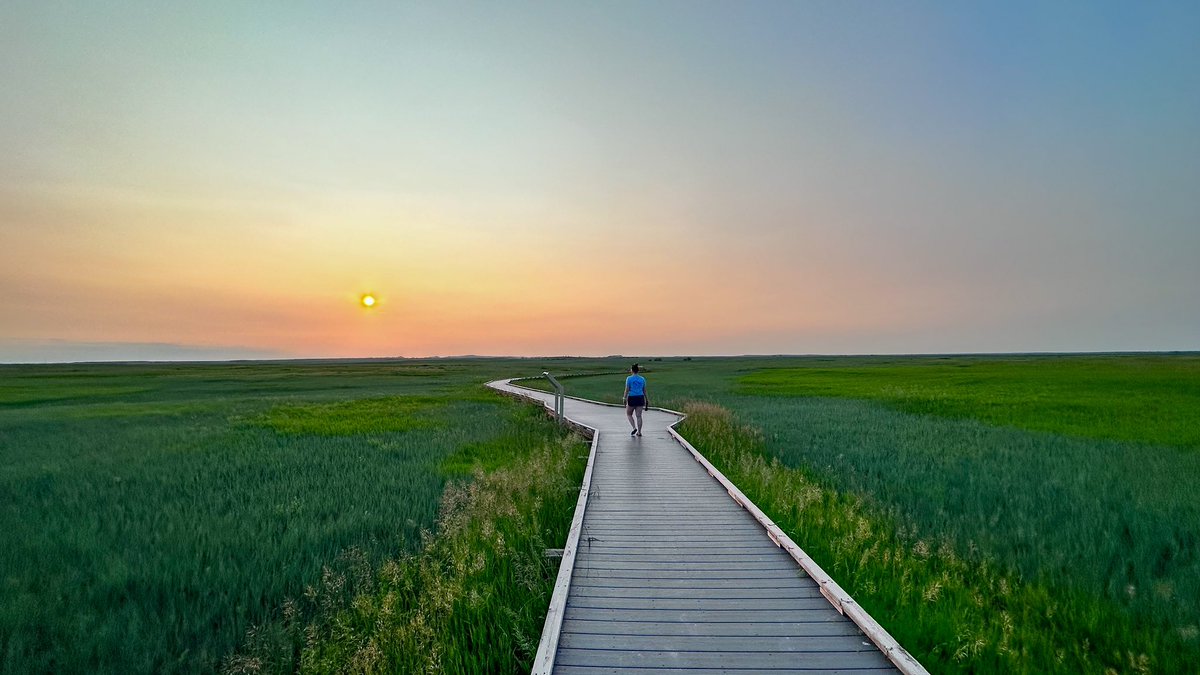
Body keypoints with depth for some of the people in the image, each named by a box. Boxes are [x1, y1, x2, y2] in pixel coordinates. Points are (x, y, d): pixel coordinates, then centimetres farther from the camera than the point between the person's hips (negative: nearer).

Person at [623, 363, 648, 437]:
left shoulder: (629, 378, -6)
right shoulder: (642, 379, 6)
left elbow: (627, 390, -9)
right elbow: (644, 391, 10)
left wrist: (625, 399, -5)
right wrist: (645, 401, 18)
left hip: (632, 398, -3)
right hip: (640, 398, 3)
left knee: (629, 414, 15)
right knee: (639, 416, 6)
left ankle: (634, 428, -2)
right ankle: (639, 432, 5)